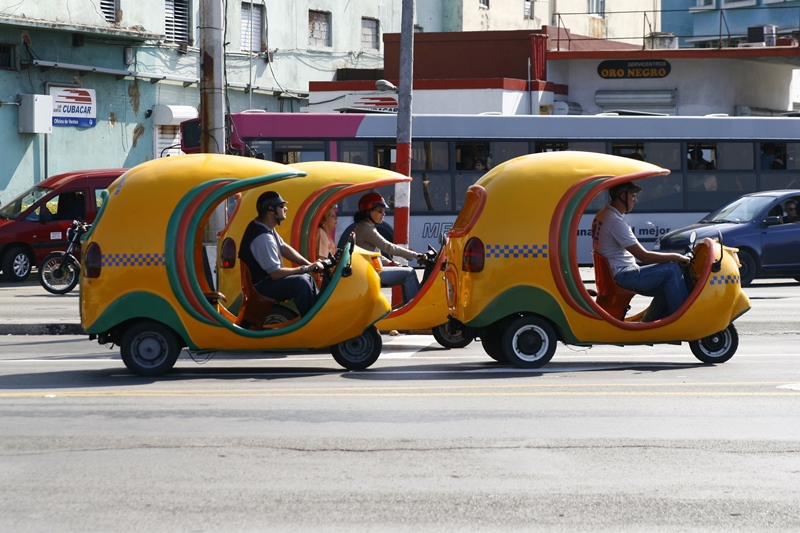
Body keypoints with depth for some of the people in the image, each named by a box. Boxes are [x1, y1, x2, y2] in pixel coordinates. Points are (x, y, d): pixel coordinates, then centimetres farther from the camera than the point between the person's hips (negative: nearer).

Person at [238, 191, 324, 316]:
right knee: (301, 282, -25)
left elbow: (284, 248, 13)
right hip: (259, 286, -11)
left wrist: (308, 264, 0)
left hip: (266, 278, 11)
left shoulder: (265, 226, 3)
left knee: (307, 278, 14)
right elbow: (276, 273, -28)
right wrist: (305, 268, -17)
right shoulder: (263, 237, -29)